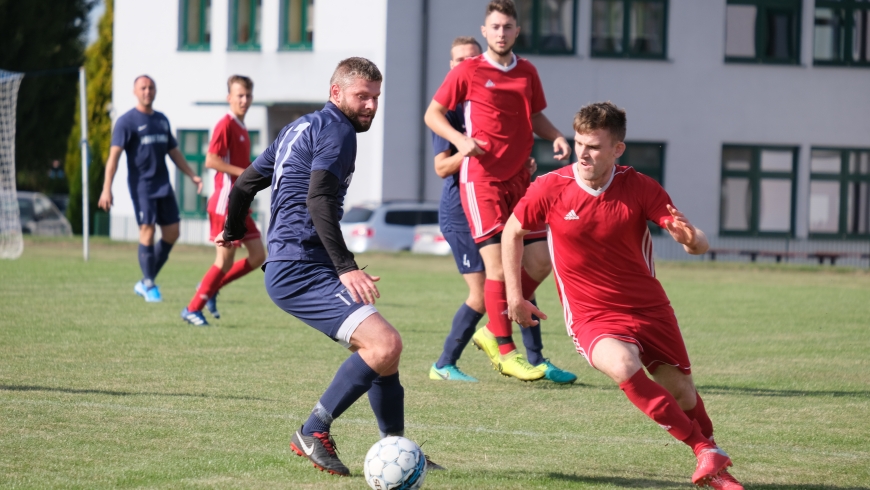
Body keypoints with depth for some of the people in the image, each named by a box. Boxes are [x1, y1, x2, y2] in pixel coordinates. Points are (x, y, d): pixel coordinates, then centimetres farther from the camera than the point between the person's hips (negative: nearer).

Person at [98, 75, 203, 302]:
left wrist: (192, 175, 17)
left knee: (172, 233, 2)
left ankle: (145, 282, 13)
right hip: (141, 186, -6)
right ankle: (149, 286, 1)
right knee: (147, 232, -10)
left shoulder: (162, 120, 16)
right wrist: (107, 189, -18)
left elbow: (173, 152, 25)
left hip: (163, 185, 6)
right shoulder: (127, 121, -5)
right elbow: (114, 155, -10)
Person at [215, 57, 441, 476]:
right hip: (302, 270, -11)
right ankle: (314, 433, -13)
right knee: (385, 345, -23)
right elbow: (318, 201, -22)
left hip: (288, 269, 11)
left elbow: (246, 183, 32)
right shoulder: (337, 131, -7)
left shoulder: (299, 128, 23)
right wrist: (346, 267, -28)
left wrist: (233, 231, 50)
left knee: (377, 350, 17)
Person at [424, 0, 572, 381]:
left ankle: (492, 332, 17)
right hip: (481, 179, -6)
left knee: (540, 262, 1)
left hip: (519, 179, 6)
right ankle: (505, 353, -4)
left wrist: (556, 137, 3)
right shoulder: (468, 71, -2)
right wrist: (460, 140, -16)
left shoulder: (527, 73, 12)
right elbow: (433, 113, 2)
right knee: (497, 265, -11)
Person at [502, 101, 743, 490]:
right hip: (593, 316, -2)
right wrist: (514, 295, 7)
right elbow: (512, 232, 9)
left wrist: (690, 238, -38)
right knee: (624, 367, -32)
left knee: (681, 393, 6)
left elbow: (698, 243, -14)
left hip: (650, 308, 2)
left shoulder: (640, 188, -9)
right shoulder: (550, 189, -10)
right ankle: (706, 451, -26)